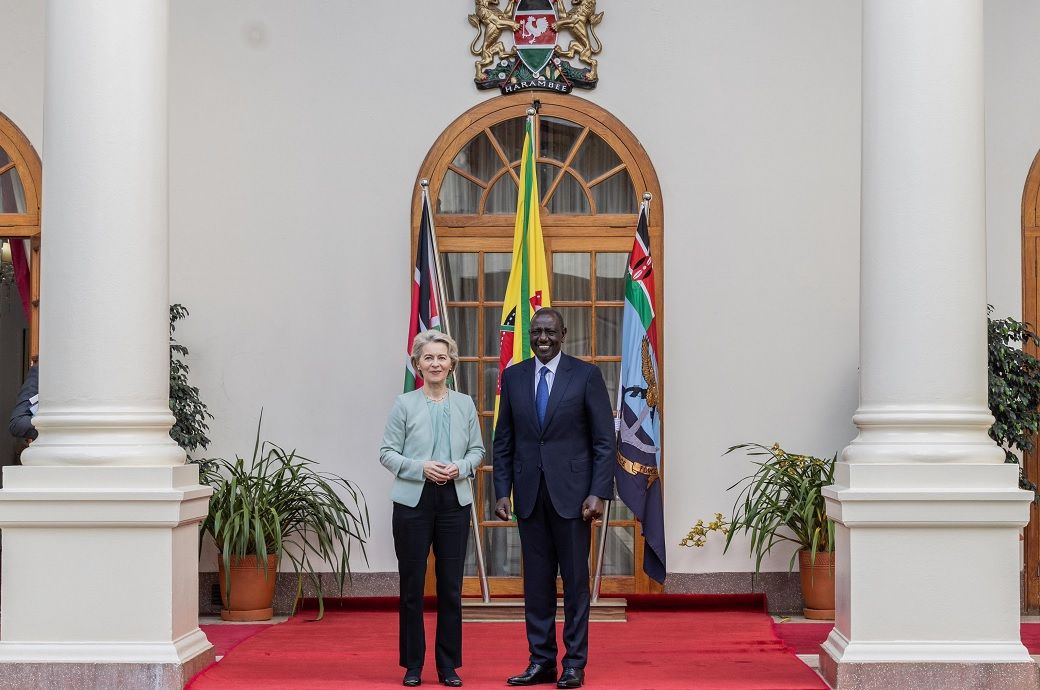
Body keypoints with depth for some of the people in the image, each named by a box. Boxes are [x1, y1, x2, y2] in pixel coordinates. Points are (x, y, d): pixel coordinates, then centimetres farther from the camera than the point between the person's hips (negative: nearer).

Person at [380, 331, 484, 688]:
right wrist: (421, 468, -16)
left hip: (454, 501, 2)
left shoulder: (465, 404, 7)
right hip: (413, 501, -2)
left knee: (451, 587, 5)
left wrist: (460, 467, -11)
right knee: (412, 585, 3)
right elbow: (387, 453, -2)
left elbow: (477, 449, 10)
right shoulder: (404, 404, 0)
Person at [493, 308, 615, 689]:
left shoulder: (586, 375, -2)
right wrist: (502, 491, 2)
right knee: (536, 582, 7)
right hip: (529, 494, 3)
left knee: (575, 580, 3)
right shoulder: (513, 377, 8)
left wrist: (598, 492, -11)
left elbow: (605, 440, -3)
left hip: (571, 493, -3)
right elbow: (503, 441, 10)